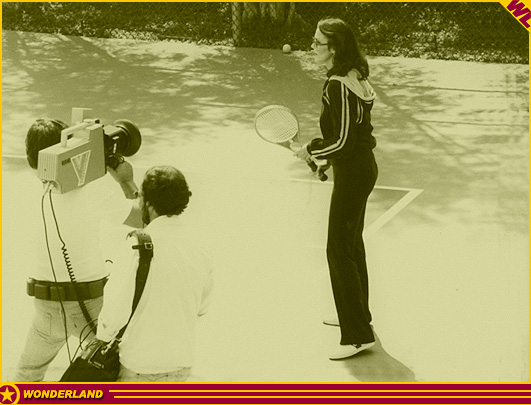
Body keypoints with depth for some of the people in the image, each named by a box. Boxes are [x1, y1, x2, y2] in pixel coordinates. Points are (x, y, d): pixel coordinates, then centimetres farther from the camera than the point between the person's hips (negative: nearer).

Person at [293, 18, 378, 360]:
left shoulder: (337, 86, -23)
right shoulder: (357, 77, 6)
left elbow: (342, 142, -25)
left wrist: (310, 150, -10)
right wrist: (325, 157, 15)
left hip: (352, 174, -10)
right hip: (365, 166, 10)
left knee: (339, 252, -4)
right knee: (353, 245, 23)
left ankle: (358, 335, -1)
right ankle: (358, 315, 40)